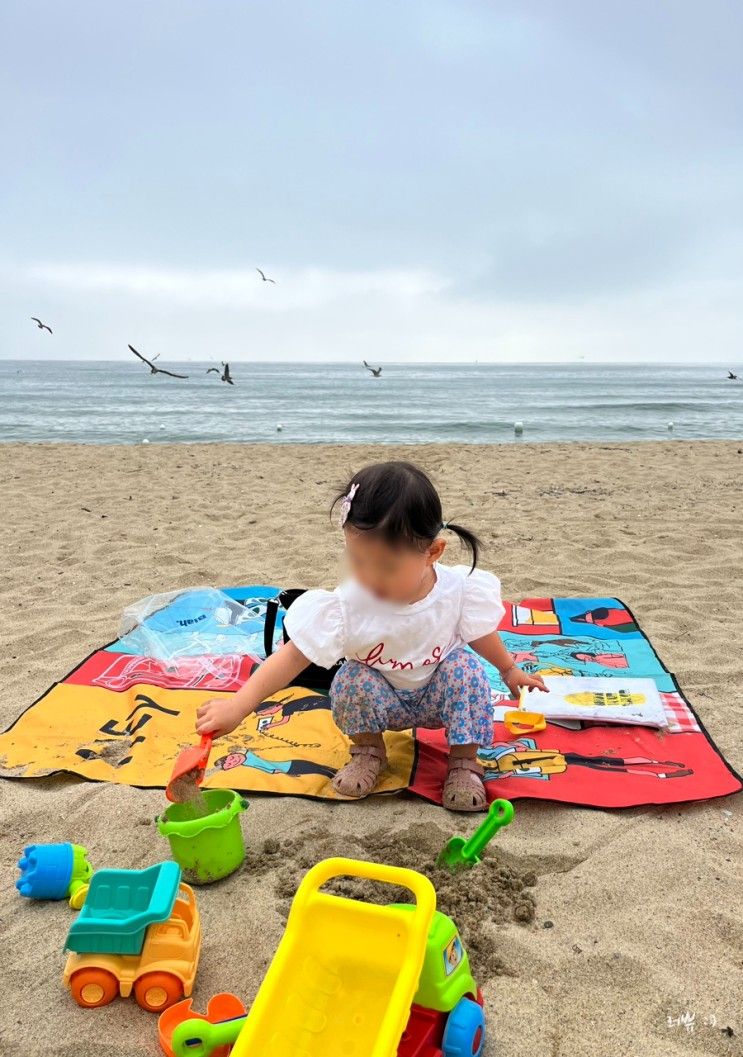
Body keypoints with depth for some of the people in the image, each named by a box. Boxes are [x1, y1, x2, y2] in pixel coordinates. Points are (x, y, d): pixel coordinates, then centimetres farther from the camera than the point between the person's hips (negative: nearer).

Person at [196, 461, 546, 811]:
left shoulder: (458, 591, -25)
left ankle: (464, 761, -8)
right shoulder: (345, 606, -31)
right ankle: (368, 749, 1)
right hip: (383, 700, -1)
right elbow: (292, 657, -30)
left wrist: (509, 670, 14)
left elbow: (481, 634, -3)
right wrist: (238, 706, -40)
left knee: (465, 666, -26)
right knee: (352, 679, -29)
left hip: (438, 696, 1)